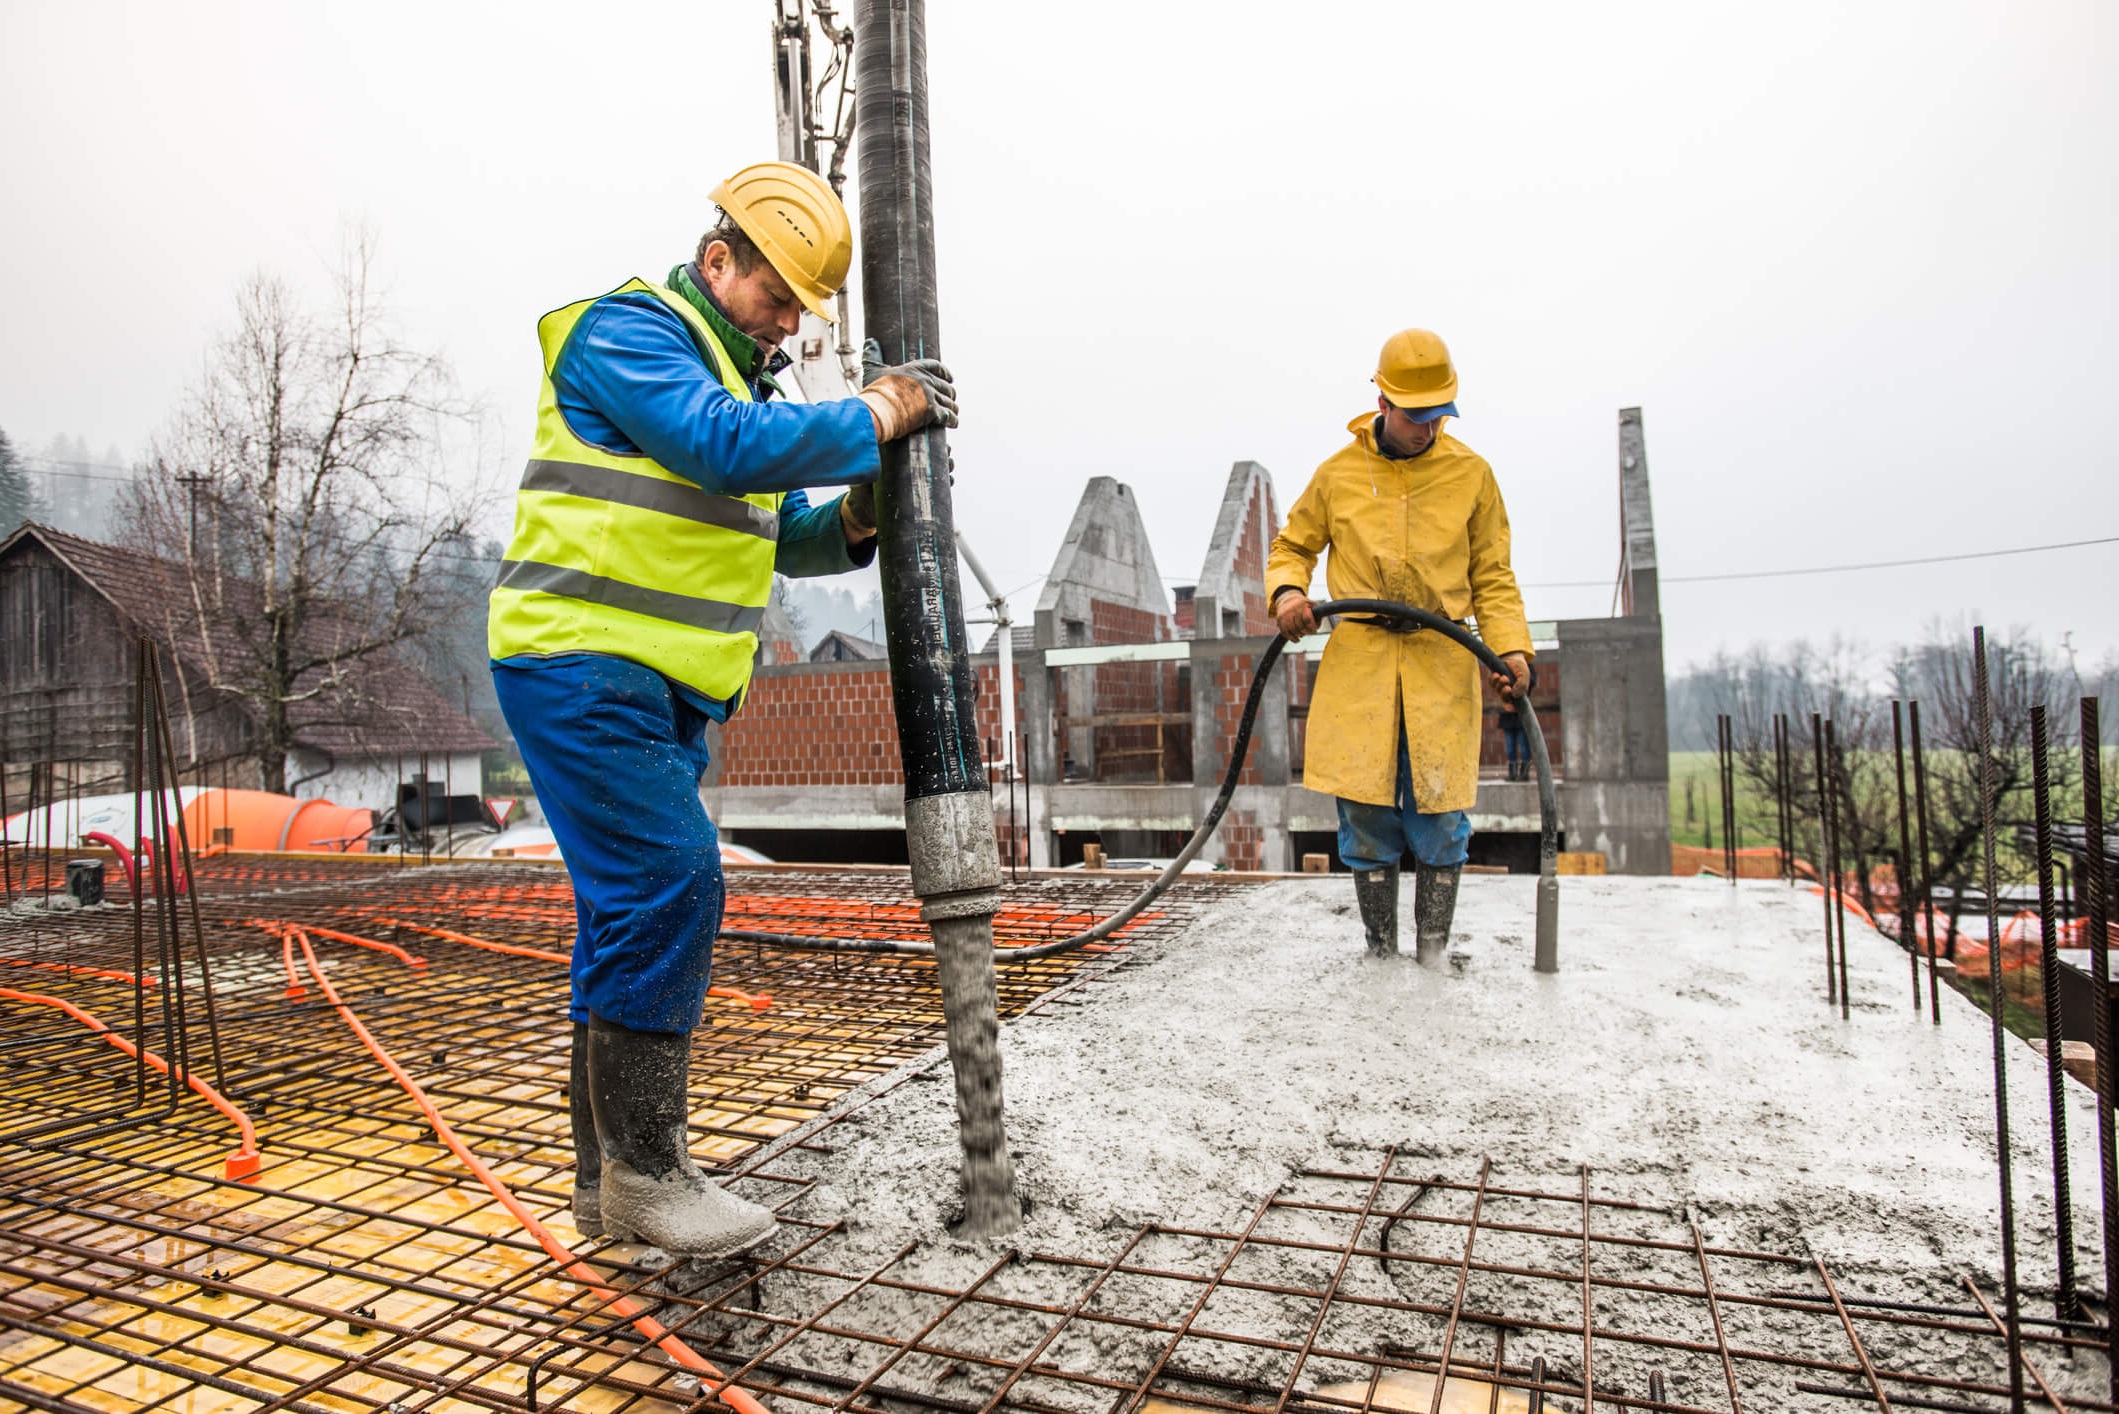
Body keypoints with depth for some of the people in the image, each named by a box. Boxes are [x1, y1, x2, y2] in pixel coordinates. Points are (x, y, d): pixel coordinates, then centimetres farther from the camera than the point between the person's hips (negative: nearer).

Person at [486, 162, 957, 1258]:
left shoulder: (736, 376, 21)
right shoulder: (626, 330, -7)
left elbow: (779, 536, 22)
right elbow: (729, 445, -24)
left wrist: (853, 520, 2)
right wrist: (874, 415, -14)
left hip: (661, 688, 9)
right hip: (579, 665, -9)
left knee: (634, 912, 9)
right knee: (667, 885, -16)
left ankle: (609, 1179, 19)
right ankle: (643, 1169, -3)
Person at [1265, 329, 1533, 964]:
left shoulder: (1471, 473, 8)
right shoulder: (1338, 472, 7)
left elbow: (1492, 578, 10)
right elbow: (1293, 547, 18)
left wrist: (1510, 647, -5)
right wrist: (1287, 589, -4)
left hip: (1443, 664, 0)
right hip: (1357, 663, 0)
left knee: (1440, 814, -1)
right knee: (1366, 812, 0)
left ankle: (1434, 953, 13)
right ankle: (1380, 949, 14)